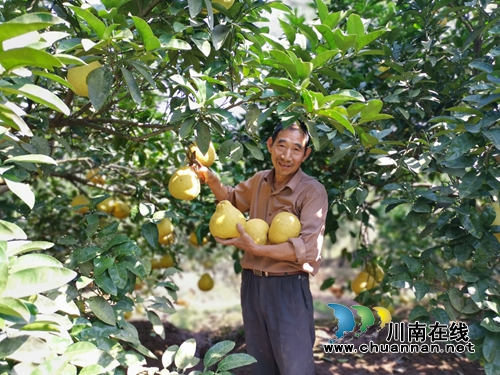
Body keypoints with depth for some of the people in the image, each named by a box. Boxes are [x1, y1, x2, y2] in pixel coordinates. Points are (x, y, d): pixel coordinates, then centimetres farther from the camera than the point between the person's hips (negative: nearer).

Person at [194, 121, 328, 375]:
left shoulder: (313, 191, -14)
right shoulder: (259, 181, 5)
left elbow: (308, 249, -22)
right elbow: (231, 199, 25)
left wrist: (256, 249, -26)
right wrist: (210, 178, 6)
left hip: (288, 289, -6)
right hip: (252, 284, 6)